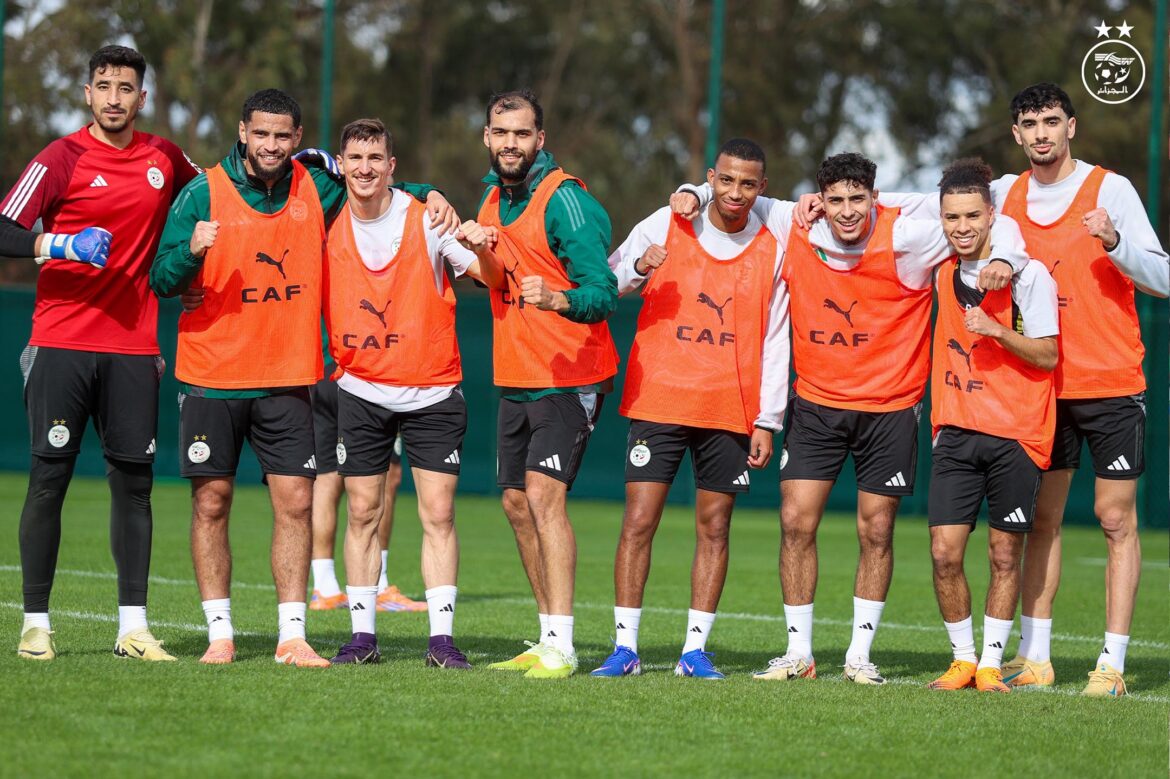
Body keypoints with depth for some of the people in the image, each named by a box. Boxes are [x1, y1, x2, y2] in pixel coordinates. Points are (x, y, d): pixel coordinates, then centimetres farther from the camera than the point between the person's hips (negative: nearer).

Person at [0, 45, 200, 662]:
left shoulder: (163, 158, 11)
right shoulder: (62, 159, -3)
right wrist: (62, 245, -23)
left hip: (133, 347, 4)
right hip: (62, 344, -4)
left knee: (134, 482, 2)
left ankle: (133, 628, 5)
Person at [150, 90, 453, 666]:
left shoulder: (316, 188, 3)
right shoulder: (204, 193, -5)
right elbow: (160, 281, -8)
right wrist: (191, 251, -29)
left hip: (287, 379, 2)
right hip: (212, 376, -2)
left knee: (295, 503, -2)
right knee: (211, 503, 0)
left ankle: (292, 636, 3)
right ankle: (219, 634, 8)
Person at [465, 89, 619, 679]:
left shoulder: (564, 200, -15)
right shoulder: (492, 198, 10)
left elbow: (604, 293, -22)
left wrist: (559, 299, -41)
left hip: (568, 380, -9)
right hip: (515, 379, 9)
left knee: (544, 495, -18)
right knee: (517, 502, 10)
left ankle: (561, 649, -19)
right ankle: (549, 641, 19)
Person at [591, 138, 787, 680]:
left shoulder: (772, 250, 4)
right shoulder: (666, 226, 1)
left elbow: (775, 343, 5)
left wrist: (767, 421, 0)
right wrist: (638, 267, -15)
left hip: (730, 411, 1)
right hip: (657, 401, -1)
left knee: (714, 528, 3)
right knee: (639, 521, -6)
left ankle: (695, 650, 9)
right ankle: (625, 647, -1)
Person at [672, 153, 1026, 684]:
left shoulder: (907, 238, -15)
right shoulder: (794, 230, -6)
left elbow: (997, 222, -9)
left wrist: (1004, 258, -28)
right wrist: (696, 195, -4)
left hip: (889, 407, -2)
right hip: (816, 402, 2)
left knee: (876, 532, 3)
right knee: (796, 523, -4)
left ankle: (859, 655, 16)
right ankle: (799, 653, 8)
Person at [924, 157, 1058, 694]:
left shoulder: (1028, 273, -8)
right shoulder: (943, 275, 8)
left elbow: (1047, 356, -9)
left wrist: (997, 331, -22)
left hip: (1015, 435, -4)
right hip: (956, 432, 4)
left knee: (1005, 556, 2)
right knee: (944, 554, -4)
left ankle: (991, 663, 13)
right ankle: (963, 658, 11)